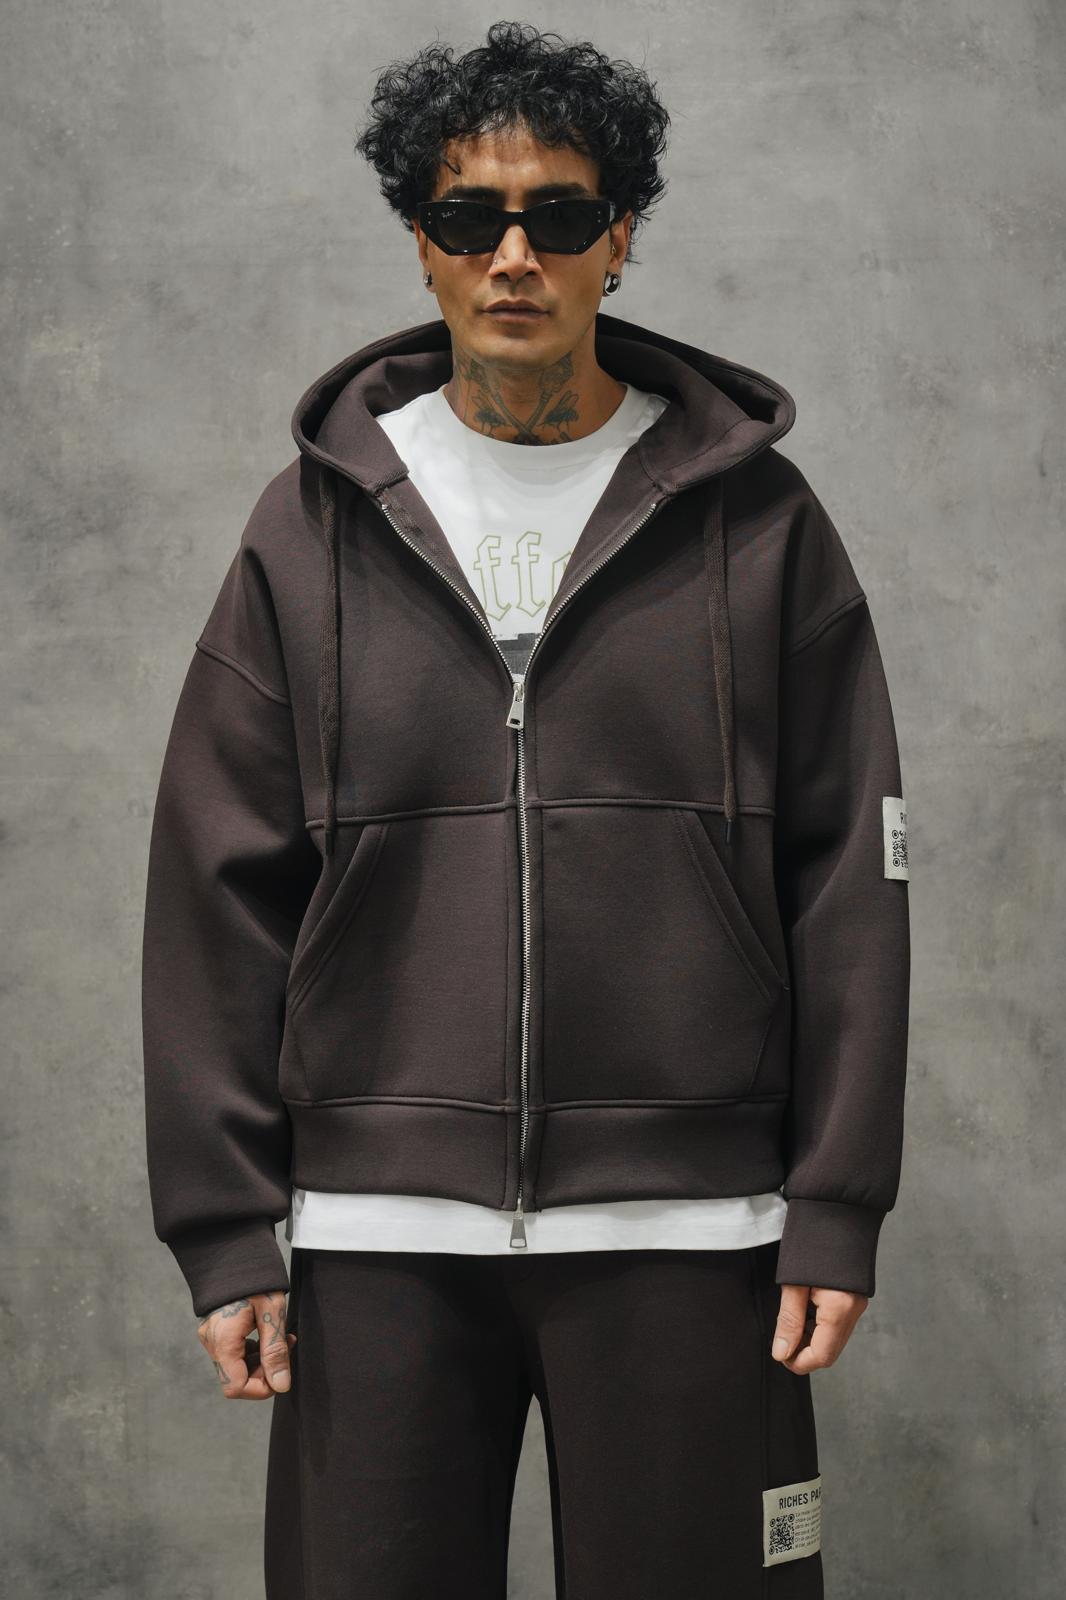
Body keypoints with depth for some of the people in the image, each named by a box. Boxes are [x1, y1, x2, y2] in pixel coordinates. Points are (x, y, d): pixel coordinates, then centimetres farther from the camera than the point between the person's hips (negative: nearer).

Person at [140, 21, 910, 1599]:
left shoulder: (752, 518, 4)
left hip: (682, 1228, -1)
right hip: (378, 1230, 1)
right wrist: (221, 1225, 1)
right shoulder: (315, 524, 6)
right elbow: (219, 891, 6)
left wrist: (838, 1211, -2)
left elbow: (851, 880, 3)